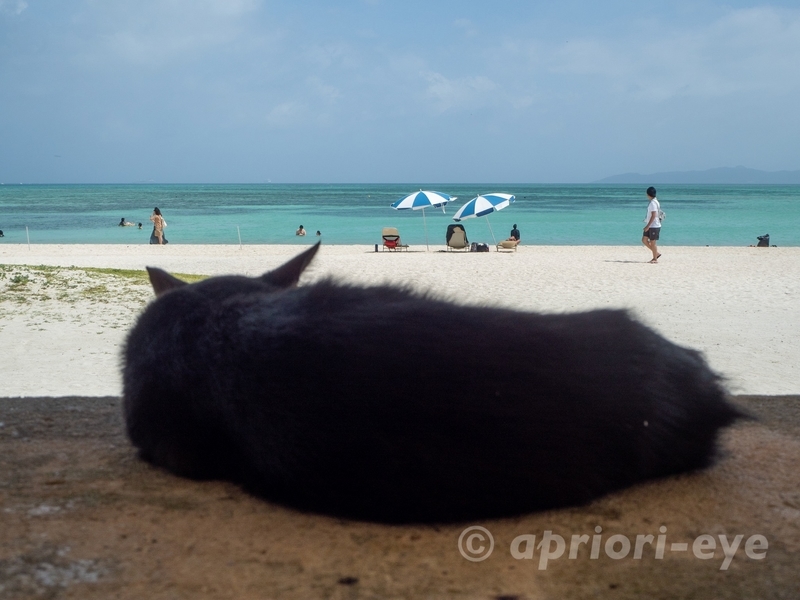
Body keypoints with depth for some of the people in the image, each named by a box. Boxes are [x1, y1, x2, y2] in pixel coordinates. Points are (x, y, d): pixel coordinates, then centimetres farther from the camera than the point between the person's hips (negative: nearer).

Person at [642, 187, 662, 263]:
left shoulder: (653, 203, -18)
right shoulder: (651, 202, 13)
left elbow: (654, 215, -23)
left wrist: (648, 226, -23)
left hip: (654, 226, -10)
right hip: (650, 226, 10)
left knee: (653, 242, -1)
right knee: (644, 240, 11)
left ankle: (655, 259, 9)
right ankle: (656, 254, 20)